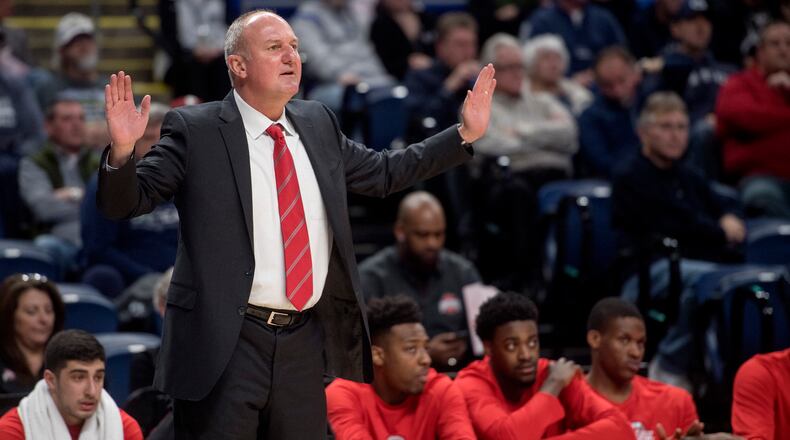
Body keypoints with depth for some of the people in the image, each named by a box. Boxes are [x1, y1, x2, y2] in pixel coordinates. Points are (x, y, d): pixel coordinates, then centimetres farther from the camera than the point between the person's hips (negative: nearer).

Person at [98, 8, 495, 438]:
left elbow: (384, 172, 24)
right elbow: (124, 201, -6)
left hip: (306, 341, 5)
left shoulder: (317, 124, 12)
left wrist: (465, 134, 20)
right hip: (226, 343, -5)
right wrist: (122, 150, -28)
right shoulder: (195, 130, -5)